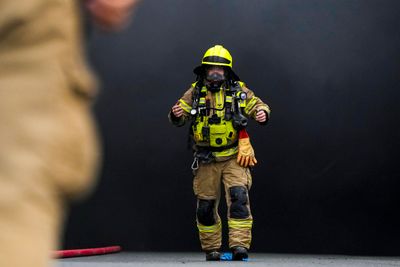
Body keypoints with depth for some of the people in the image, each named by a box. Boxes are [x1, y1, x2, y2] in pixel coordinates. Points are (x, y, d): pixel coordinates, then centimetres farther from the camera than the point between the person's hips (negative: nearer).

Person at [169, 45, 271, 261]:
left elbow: (257, 105, 1)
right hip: (206, 159, 1)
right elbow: (179, 118, -3)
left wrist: (262, 113, -24)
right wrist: (176, 114, -28)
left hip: (234, 157, -1)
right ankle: (211, 248, 22)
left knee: (238, 196, -19)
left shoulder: (239, 91, 0)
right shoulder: (194, 93, 0)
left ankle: (239, 245, -19)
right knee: (205, 204, 7)